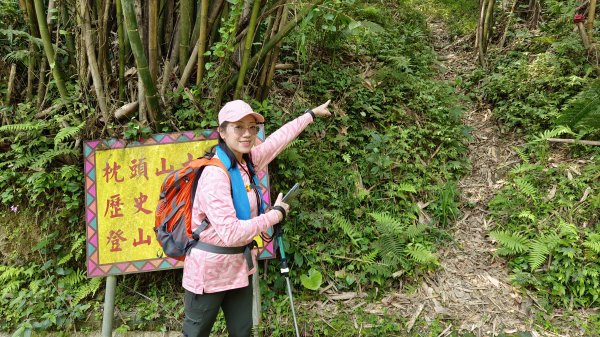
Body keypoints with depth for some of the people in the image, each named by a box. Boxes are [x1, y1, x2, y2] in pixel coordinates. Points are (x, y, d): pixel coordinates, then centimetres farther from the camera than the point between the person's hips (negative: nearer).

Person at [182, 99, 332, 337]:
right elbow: (231, 233, -30)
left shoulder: (247, 161, -1)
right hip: (209, 269, -7)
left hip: (240, 265, 7)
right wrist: (275, 214, -19)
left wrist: (312, 114, 24)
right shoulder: (215, 174, -25)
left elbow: (279, 138, 14)